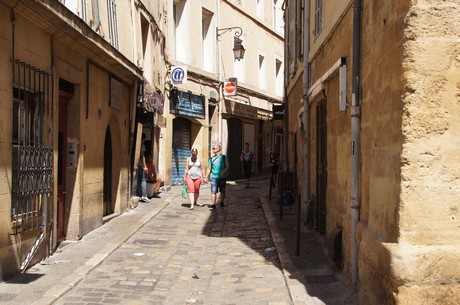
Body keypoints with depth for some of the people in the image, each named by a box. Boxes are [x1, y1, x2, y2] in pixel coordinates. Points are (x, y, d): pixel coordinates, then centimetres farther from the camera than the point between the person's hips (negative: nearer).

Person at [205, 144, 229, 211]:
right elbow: (209, 168, 17)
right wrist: (206, 177, 10)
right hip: (214, 177, 1)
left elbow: (227, 166, -4)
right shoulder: (211, 159, 12)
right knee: (213, 191, -10)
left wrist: (224, 171, -23)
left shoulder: (224, 157, 3)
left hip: (222, 177, -1)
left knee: (222, 191, 10)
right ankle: (213, 205, -11)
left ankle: (221, 203, 29)